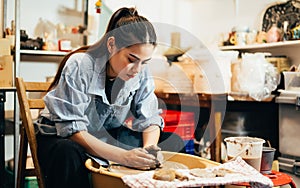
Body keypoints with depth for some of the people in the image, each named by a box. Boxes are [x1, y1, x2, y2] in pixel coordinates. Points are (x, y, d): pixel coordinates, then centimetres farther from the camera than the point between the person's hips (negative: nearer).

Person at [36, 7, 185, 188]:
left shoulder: (141, 72, -11)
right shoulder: (80, 66, -26)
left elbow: (150, 118, -6)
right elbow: (71, 129, -28)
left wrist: (149, 147, -29)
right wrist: (123, 156, -38)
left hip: (108, 136, 5)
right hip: (62, 137, -5)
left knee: (174, 142, -9)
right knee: (68, 155, -41)